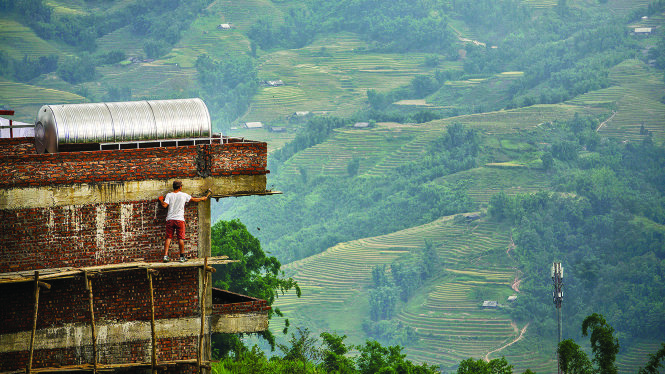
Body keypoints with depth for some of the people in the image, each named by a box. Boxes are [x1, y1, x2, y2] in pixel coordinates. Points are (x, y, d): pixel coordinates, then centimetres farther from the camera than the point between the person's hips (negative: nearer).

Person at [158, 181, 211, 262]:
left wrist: (161, 200, 13)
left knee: (168, 238, 3)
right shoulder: (183, 195, 2)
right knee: (181, 238, 3)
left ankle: (165, 256, -6)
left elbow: (165, 205, -9)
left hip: (170, 219, 1)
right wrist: (202, 198, 33)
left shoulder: (169, 195, 1)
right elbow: (194, 199, 14)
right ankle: (182, 257, 5)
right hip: (179, 219, -1)